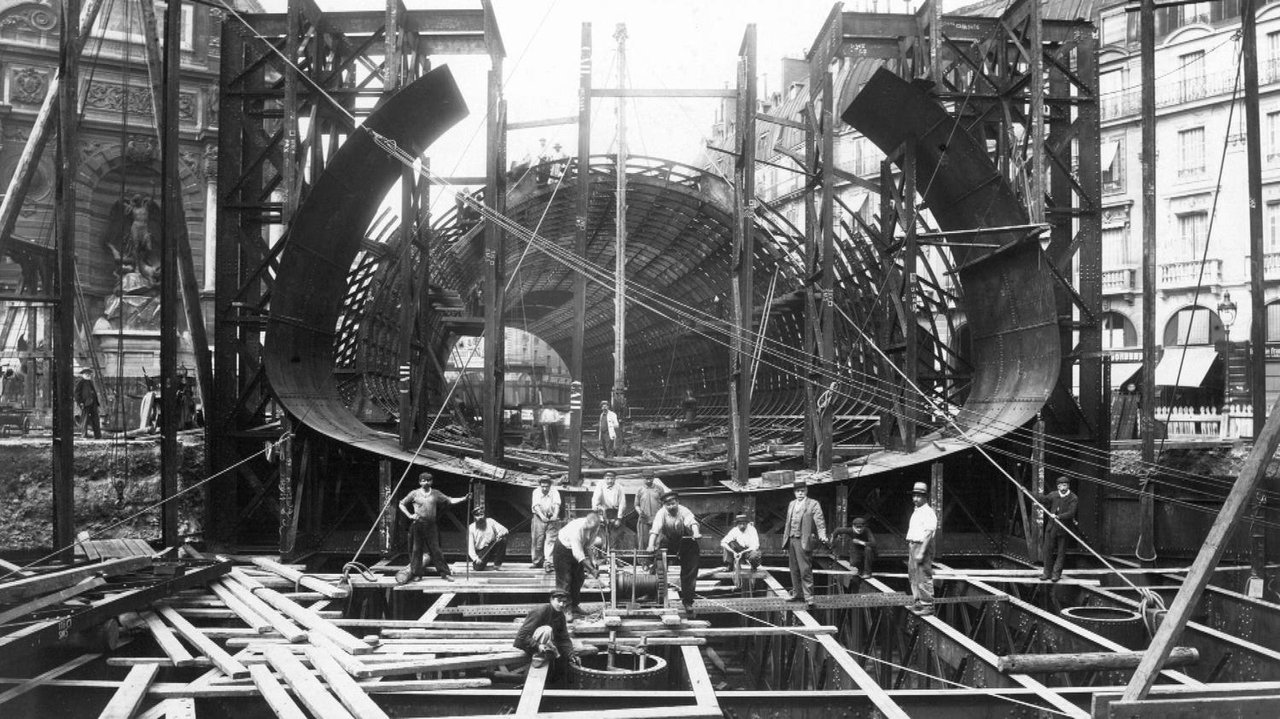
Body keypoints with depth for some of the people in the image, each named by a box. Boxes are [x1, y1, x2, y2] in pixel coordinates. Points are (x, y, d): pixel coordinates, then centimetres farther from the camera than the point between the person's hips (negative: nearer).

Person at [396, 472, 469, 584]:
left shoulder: (436, 494, 8)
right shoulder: (414, 493, 4)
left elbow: (450, 500, 7)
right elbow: (401, 504, 9)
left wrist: (464, 499, -5)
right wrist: (409, 515, -4)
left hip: (431, 525, 1)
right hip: (418, 525, 0)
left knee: (435, 550, 0)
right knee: (416, 550, 3)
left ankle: (444, 573, 4)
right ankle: (415, 573, 12)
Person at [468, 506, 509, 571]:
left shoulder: (490, 522, 0)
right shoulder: (471, 528, -5)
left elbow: (504, 530, -6)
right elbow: (470, 546, -9)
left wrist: (500, 534, -31)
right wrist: (475, 558, -24)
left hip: (492, 548, 2)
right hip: (480, 552, -2)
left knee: (503, 539, -26)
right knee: (478, 568, -29)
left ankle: (497, 564, -14)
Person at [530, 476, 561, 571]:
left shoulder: (554, 492, -1)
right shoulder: (536, 492, 1)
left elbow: (557, 504, -13)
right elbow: (536, 506, -11)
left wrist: (555, 515, -31)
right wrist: (542, 516, -27)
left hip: (551, 518, -1)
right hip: (539, 518, 1)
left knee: (550, 540, -11)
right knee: (537, 541, 3)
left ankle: (548, 563, -16)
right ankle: (537, 562, 18)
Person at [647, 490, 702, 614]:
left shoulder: (683, 511, -17)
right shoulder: (661, 513, -17)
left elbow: (692, 521, -35)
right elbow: (655, 529, -29)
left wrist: (696, 533, -56)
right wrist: (651, 544, -45)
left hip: (686, 544, 0)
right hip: (667, 543, 0)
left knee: (690, 572, -1)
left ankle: (687, 601, 10)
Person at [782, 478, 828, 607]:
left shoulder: (813, 504, -3)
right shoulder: (791, 504, 17)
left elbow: (819, 522, -11)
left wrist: (822, 536, -27)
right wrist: (785, 540, 18)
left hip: (803, 541, -7)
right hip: (791, 540, 7)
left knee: (805, 570, -10)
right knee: (794, 570, 13)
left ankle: (808, 597, -9)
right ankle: (797, 594, 23)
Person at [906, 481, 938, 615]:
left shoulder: (928, 513, -14)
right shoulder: (916, 512, 16)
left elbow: (928, 534, -20)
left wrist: (921, 553, -24)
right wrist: (910, 550, 20)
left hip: (922, 546, -10)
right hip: (912, 545, 10)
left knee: (924, 577, -7)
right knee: (913, 576, 15)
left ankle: (928, 605, -2)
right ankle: (918, 602, 26)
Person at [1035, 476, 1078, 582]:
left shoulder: (1073, 498, -10)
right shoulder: (1053, 495, 2)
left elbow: (1071, 513, -20)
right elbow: (1043, 499, 18)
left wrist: (1058, 516, -32)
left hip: (1063, 529, -4)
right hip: (1051, 527, 4)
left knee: (1061, 553, 4)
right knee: (1047, 550, 8)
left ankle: (1056, 574, 13)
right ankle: (1047, 572, 19)